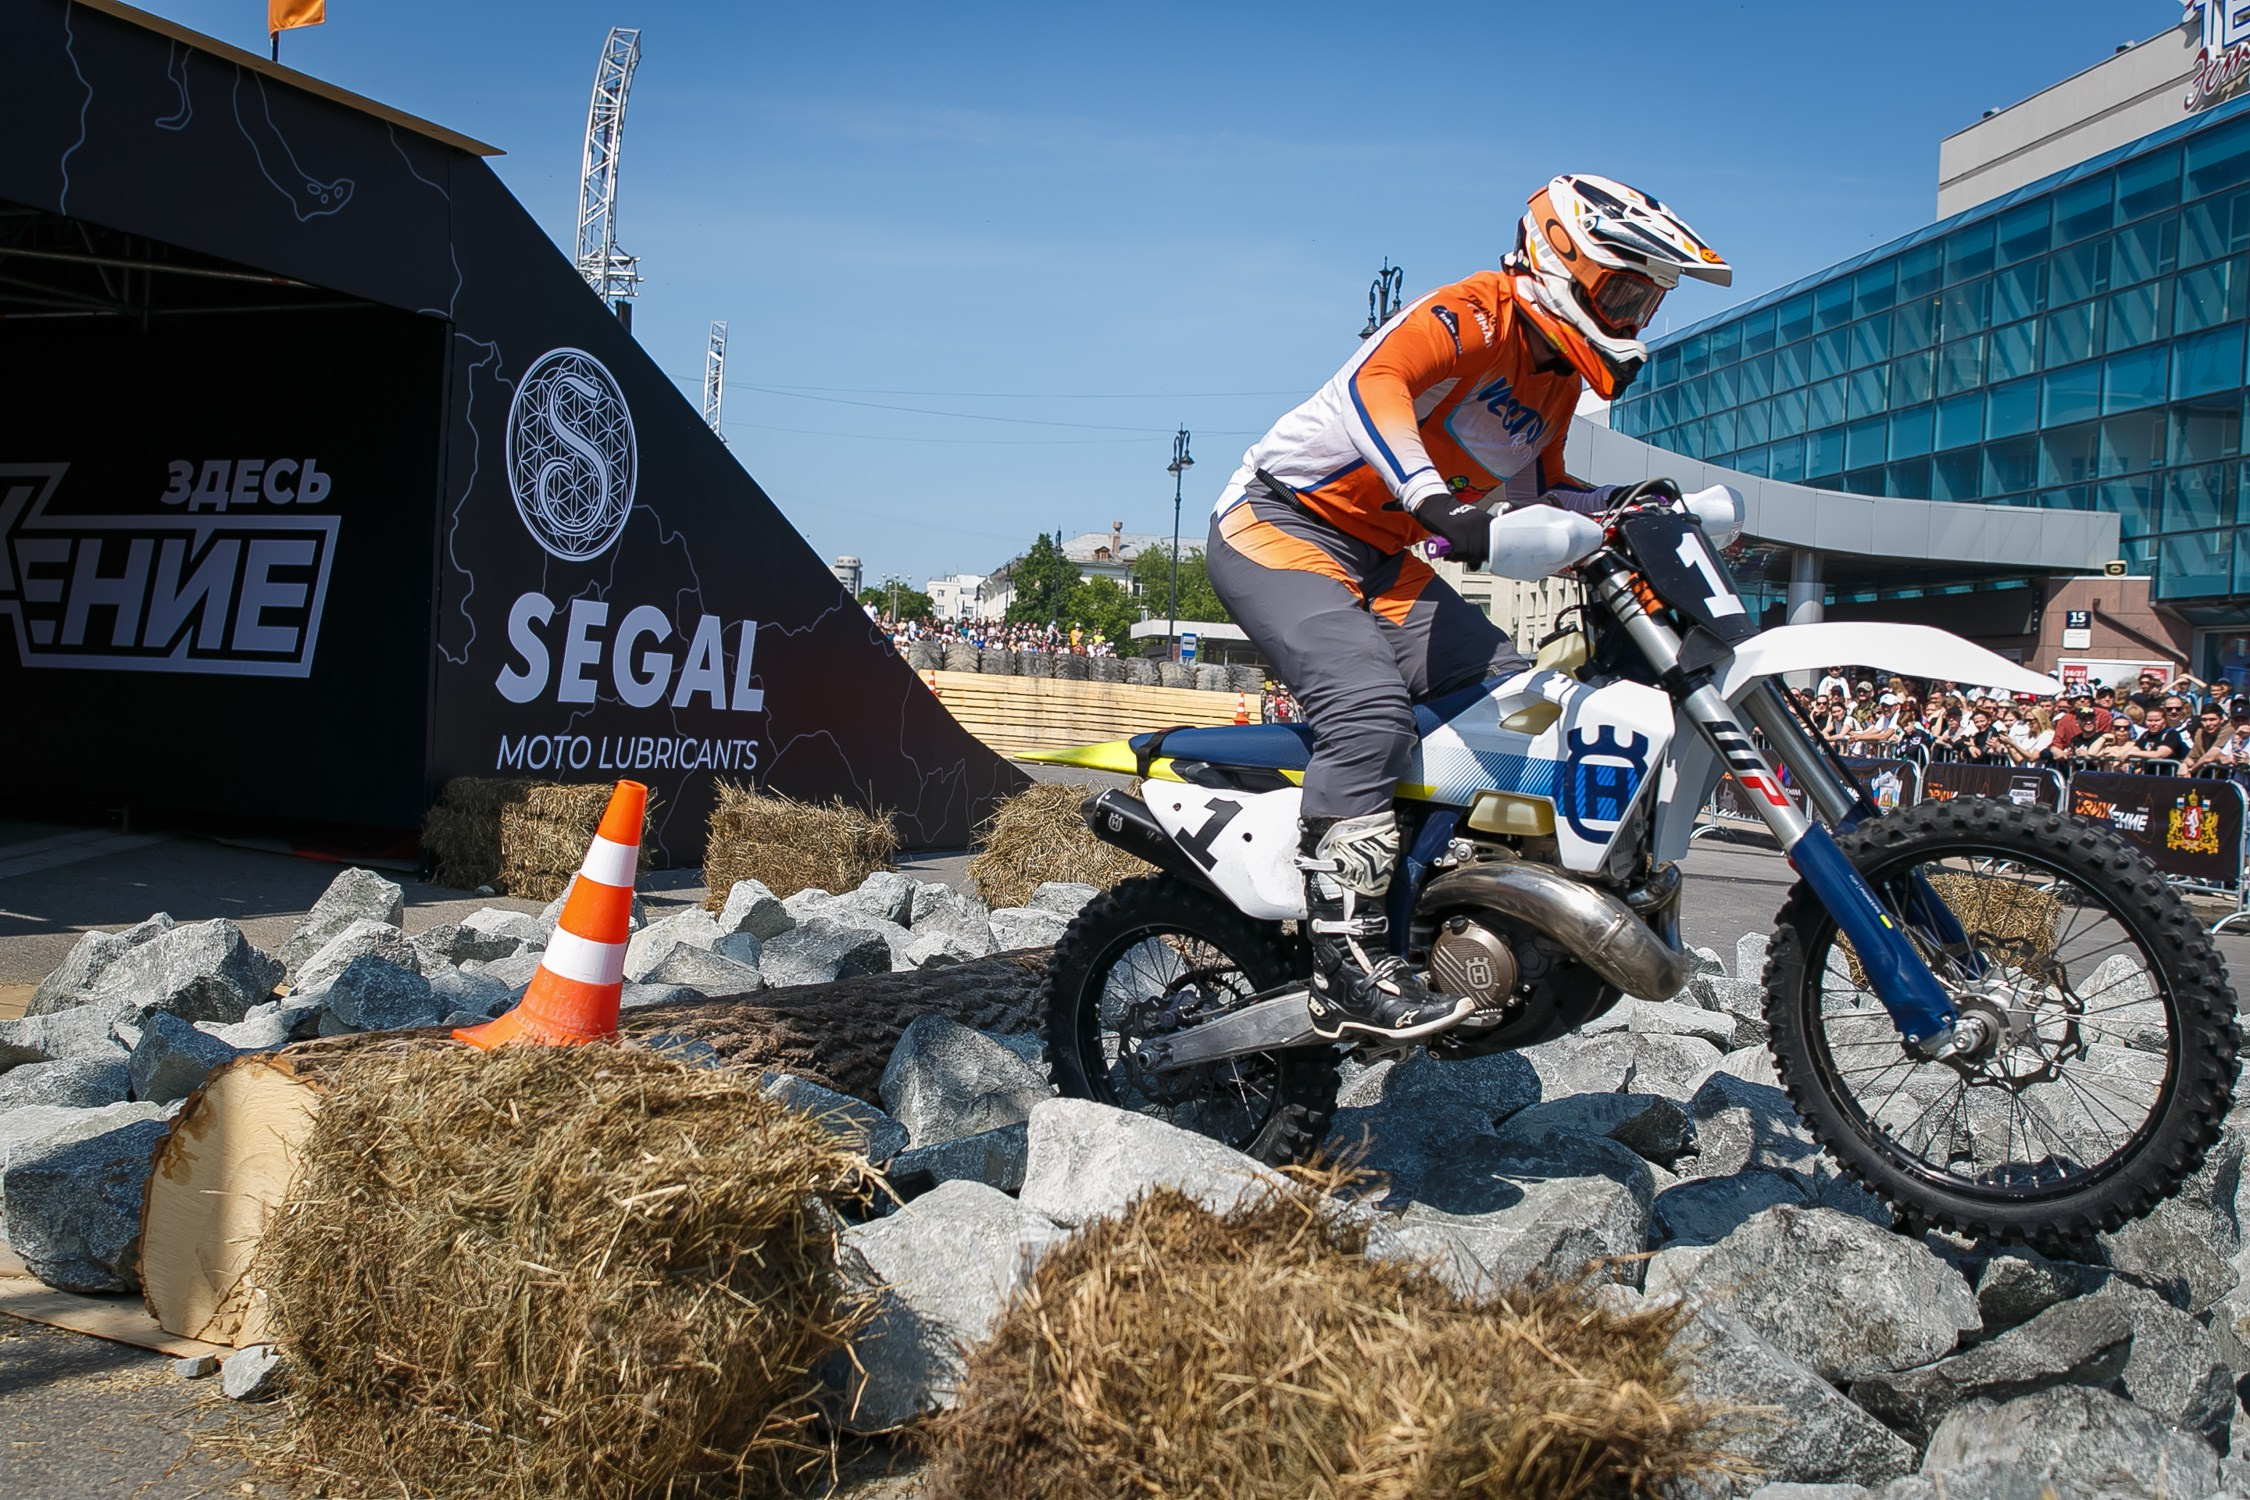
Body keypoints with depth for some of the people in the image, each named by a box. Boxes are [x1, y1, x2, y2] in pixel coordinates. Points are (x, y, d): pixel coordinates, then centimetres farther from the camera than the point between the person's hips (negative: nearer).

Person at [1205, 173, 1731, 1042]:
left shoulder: (1558, 379, 13)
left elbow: (1539, 494, 26)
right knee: (1370, 706, -31)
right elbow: (1377, 381, -36)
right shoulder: (1480, 315, -17)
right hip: (1278, 523, -10)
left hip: (1381, 559, 10)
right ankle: (1345, 964, -33)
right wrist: (1435, 499, -48)